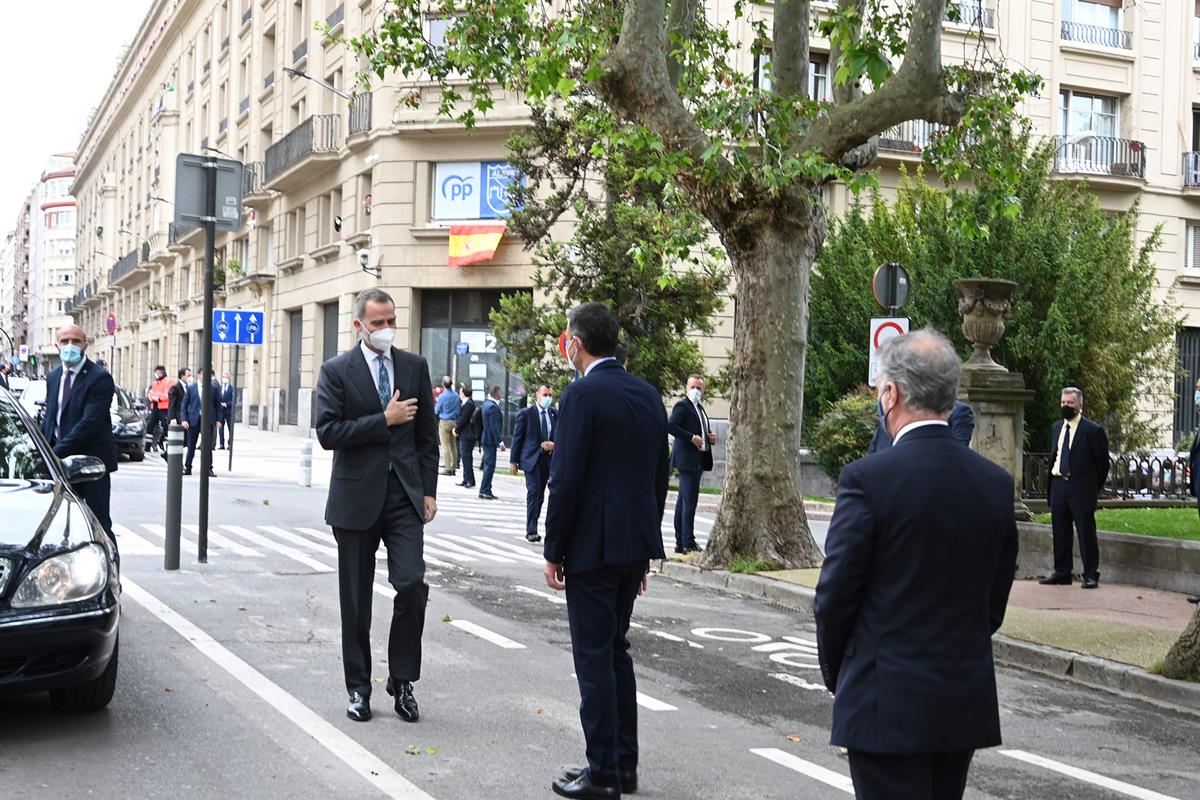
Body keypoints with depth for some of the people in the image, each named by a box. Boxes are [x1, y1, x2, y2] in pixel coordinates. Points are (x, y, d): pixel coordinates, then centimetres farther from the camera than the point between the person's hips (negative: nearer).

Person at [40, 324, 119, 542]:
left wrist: (56, 452, -23)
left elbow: (90, 422, -20)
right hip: (61, 460, 7)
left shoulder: (99, 378, -13)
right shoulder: (53, 377, 12)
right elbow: (50, 417, 16)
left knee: (99, 522, -4)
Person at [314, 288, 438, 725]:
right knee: (356, 599, 7)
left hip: (404, 495, 2)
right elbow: (328, 432, -12)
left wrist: (428, 490, 4)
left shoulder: (415, 366, 7)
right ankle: (358, 687, 19)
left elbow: (427, 434, 10)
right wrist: (384, 420, -15)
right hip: (357, 496, -1)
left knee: (412, 585, -10)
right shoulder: (336, 371, -2)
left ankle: (402, 680, 7)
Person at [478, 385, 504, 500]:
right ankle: (484, 491, -4)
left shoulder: (486, 404, 13)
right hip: (490, 439, -10)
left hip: (485, 438, 10)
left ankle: (486, 491, 18)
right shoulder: (493, 406, -19)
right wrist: (500, 441, -20)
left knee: (488, 465, 14)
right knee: (490, 465, -6)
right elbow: (494, 426, -22)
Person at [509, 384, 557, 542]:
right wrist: (513, 461, -4)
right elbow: (517, 438, -2)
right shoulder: (526, 413, -4)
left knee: (540, 494, 9)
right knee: (533, 491, -13)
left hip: (548, 459, 5)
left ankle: (532, 527, 18)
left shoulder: (554, 414, 9)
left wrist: (553, 444, -7)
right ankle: (531, 531, -14)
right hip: (531, 458, -5)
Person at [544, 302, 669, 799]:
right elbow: (660, 476, 13)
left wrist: (553, 552, -8)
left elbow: (566, 481, -17)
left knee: (594, 659, 1)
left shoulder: (582, 395, -13)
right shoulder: (648, 395, 9)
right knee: (616, 651, 18)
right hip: (636, 543, 8)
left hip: (591, 546, -8)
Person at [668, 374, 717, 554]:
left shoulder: (699, 408, 20)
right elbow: (670, 425, -23)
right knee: (689, 499, -10)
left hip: (697, 460, 10)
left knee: (683, 500, 11)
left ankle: (680, 542, 15)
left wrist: (710, 437, 8)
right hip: (687, 458, -10)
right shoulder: (682, 406, -9)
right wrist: (692, 438, -22)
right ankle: (688, 543, -9)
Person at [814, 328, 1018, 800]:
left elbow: (835, 595, -10)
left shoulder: (867, 479, -16)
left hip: (888, 706, -6)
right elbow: (995, 599, 8)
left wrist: (836, 674, 6)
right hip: (967, 705, 6)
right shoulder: (996, 482, 2)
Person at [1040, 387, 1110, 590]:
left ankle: (1091, 575, 4)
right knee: (1060, 532, 10)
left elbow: (1102, 462, -3)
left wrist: (1095, 488, 0)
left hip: (1081, 489, -6)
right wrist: (1053, 480, 13)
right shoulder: (1056, 427, 13)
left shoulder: (1093, 430, -7)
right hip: (1058, 485, 6)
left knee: (1086, 532, -2)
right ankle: (1062, 572, 18)